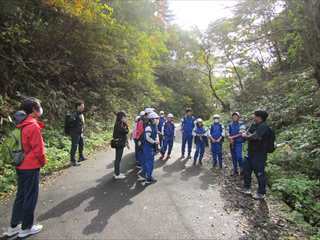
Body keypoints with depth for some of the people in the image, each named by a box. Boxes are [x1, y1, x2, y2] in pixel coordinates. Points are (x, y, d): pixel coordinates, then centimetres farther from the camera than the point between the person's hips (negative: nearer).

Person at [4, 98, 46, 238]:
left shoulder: (22, 125, 6)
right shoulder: (34, 126, -21)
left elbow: (24, 146, 12)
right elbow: (38, 148, -19)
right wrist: (43, 161, -2)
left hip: (21, 166, 8)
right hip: (31, 167, -8)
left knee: (21, 196, 19)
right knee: (30, 197, 6)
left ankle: (13, 227, 30)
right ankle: (26, 228, 20)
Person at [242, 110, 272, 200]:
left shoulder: (263, 126, -18)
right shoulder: (254, 125, 11)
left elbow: (255, 136, -28)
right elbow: (247, 133, 10)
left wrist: (247, 136, -10)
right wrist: (247, 135, -14)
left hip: (259, 154, -10)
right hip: (251, 152, 10)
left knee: (259, 173, 1)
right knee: (247, 169, 18)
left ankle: (261, 193, 15)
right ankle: (247, 187, 35)